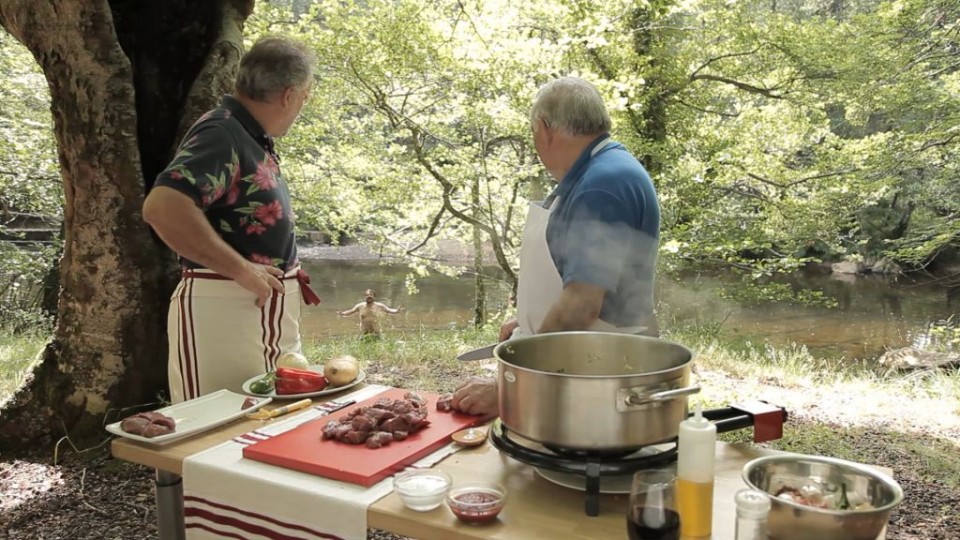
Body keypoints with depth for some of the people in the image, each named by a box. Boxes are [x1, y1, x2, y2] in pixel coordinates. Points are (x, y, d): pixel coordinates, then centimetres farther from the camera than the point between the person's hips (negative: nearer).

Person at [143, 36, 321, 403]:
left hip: (271, 312, 10)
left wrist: (285, 270, 12)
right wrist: (241, 270, -25)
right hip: (224, 310, -9)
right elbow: (162, 208, -31)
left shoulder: (253, 138, 12)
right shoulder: (220, 134, -17)